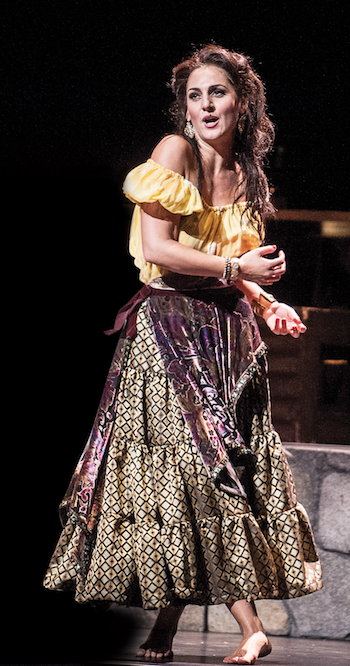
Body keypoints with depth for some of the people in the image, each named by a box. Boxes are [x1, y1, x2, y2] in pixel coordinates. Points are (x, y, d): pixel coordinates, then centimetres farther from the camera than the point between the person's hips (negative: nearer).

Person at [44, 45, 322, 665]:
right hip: (170, 328, -6)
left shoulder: (247, 175, 15)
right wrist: (236, 268, -12)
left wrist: (267, 303, 7)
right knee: (197, 461, -11)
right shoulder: (175, 151, -5)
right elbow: (158, 250, -14)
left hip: (228, 331, 6)